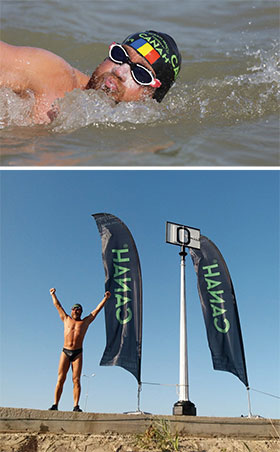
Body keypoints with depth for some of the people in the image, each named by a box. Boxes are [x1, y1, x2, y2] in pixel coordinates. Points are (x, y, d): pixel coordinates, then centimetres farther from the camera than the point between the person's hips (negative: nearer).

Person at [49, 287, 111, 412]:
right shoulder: (66, 319, 16)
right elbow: (58, 305, 22)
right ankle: (55, 405, 1)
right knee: (60, 379, -2)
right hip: (65, 352, 1)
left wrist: (105, 298, 14)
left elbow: (97, 310, 14)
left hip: (77, 353, -1)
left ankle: (76, 406, -3)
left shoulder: (86, 321, 13)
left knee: (76, 380, -4)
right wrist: (53, 294, 26)